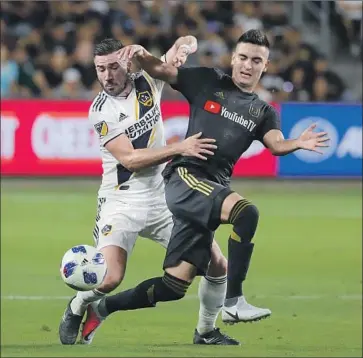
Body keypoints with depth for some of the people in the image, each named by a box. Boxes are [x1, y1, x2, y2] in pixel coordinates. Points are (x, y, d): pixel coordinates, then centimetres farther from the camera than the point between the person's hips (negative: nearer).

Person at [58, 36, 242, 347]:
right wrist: (180, 148, -25)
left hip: (163, 200, 5)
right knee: (110, 279, -23)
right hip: (122, 202, -4)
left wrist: (184, 48, -16)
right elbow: (129, 159, -18)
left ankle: (207, 330, 24)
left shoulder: (147, 80, 0)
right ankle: (76, 309, 10)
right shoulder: (101, 110, -11)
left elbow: (187, 42, 8)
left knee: (218, 266, 1)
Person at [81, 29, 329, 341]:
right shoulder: (209, 82, 8)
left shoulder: (264, 113, 16)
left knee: (175, 286, 1)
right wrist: (141, 54, -14)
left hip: (214, 190, 5)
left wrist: (298, 144, -26)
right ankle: (233, 301, -31)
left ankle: (101, 307, 20)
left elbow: (276, 144, -3)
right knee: (246, 211, -33)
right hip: (185, 177, -5)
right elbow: (159, 70, 8)